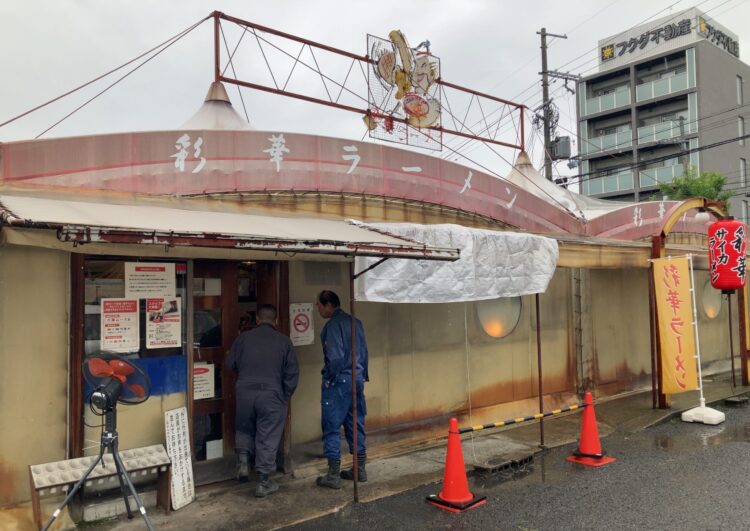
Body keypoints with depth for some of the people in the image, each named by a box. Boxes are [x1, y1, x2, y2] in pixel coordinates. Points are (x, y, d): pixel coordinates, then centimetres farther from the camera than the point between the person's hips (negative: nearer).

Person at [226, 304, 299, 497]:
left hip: (244, 392, 2)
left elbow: (230, 365, 7)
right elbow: (292, 373, 0)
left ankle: (243, 459, 10)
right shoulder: (283, 341, 1)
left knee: (244, 429, 26)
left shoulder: (243, 338, 3)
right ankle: (263, 483, 12)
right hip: (272, 395, -1)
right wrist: (285, 397, 11)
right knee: (267, 438, 7)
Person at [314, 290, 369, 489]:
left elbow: (335, 356, -19)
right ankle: (359, 470, 23)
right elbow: (364, 351, 14)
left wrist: (330, 379, -8)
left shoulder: (333, 325, -14)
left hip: (339, 381, -8)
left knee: (331, 428, 1)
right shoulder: (355, 322, 11)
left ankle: (333, 475, 5)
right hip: (357, 380, 8)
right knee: (355, 425, 15)